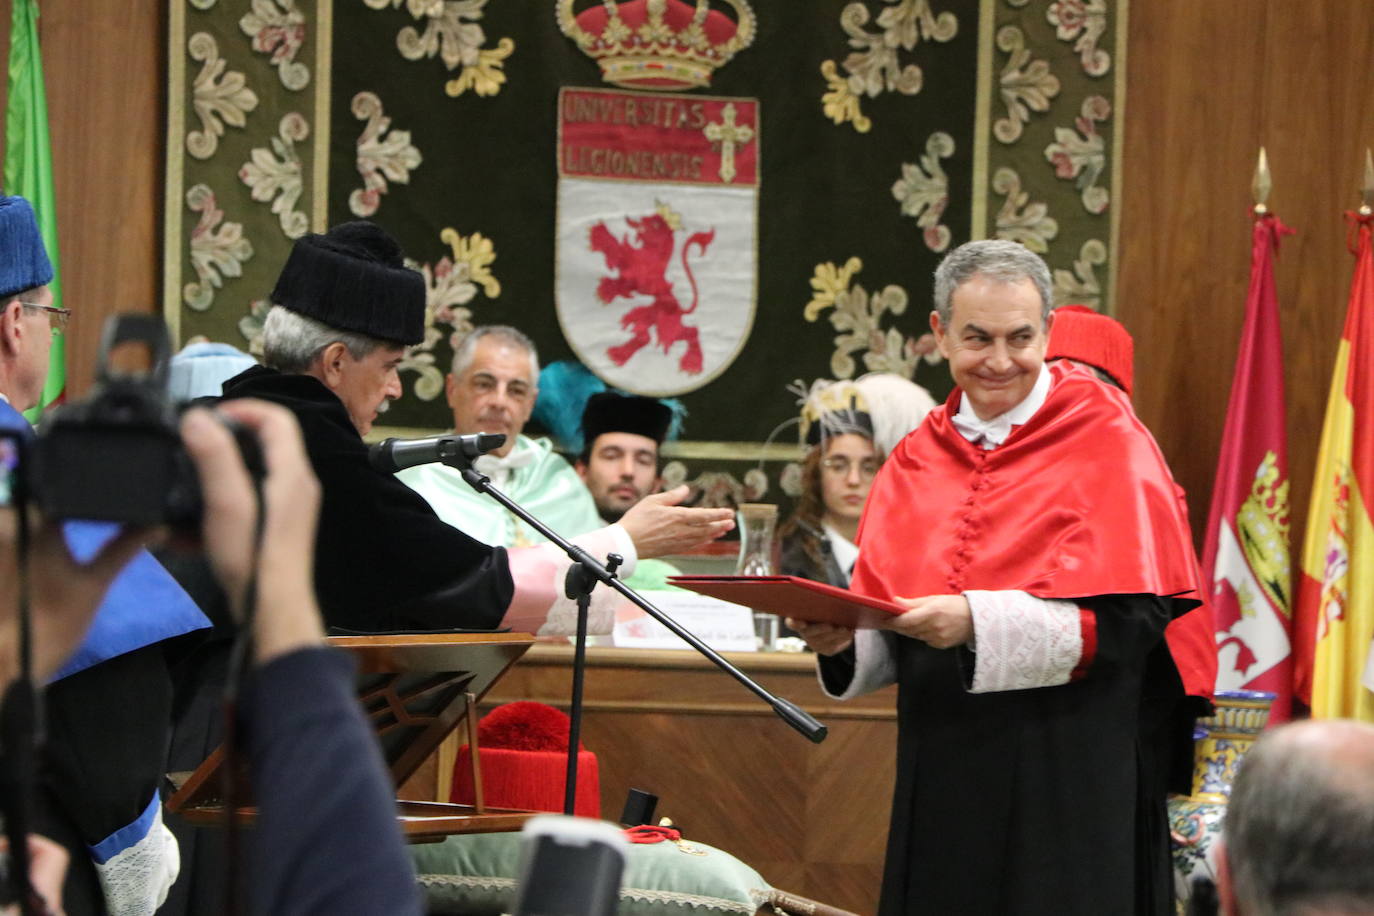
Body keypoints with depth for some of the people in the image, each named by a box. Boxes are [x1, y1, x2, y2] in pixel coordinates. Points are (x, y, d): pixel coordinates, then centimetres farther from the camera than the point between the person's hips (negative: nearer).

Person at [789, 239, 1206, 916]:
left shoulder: (1107, 444, -4)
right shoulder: (917, 460, 12)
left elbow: (1128, 617, -14)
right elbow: (890, 630, 13)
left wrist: (978, 624, -25)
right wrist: (844, 637, -10)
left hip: (1068, 777, -5)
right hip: (943, 777, 5)